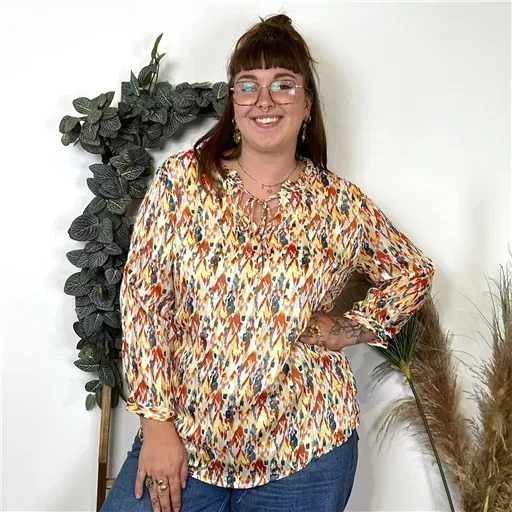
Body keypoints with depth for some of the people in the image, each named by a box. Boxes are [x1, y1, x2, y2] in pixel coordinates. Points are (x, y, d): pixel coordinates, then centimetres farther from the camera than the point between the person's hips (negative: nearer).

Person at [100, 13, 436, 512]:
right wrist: (157, 422, -9)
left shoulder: (341, 205, -2)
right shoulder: (182, 178, -4)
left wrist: (349, 329, -2)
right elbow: (143, 298, -5)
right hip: (181, 436, 0)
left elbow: (413, 273, 13)